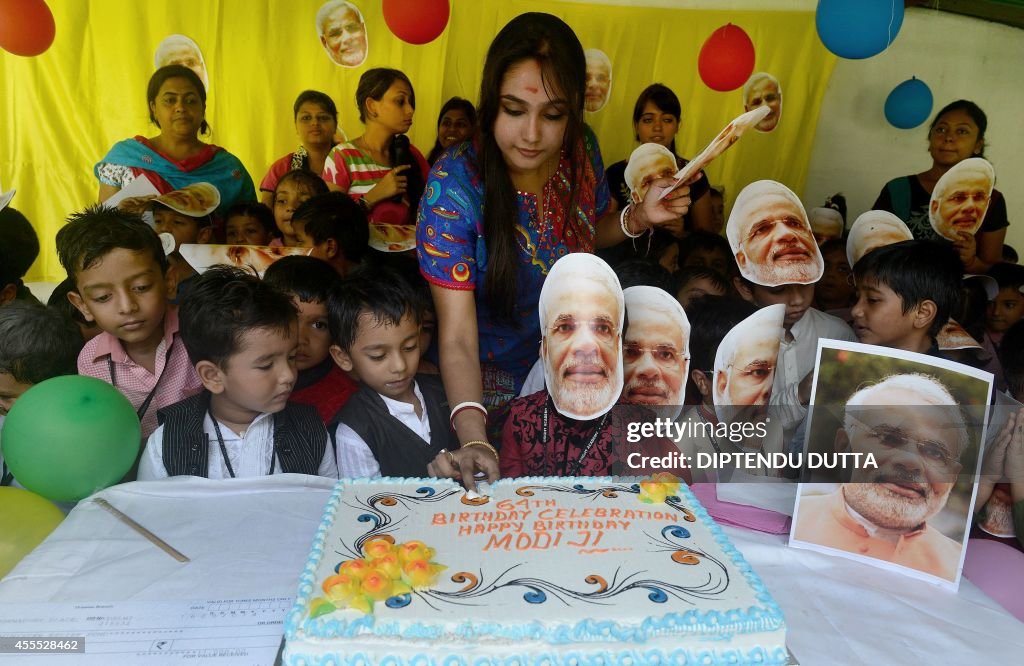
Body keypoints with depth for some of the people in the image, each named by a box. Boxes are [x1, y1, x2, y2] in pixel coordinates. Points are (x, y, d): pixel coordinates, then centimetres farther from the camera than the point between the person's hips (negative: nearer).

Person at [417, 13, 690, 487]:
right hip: (492, 382, -3)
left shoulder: (581, 150, -15)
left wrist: (638, 218, -13)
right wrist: (473, 438, -47)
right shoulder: (454, 184, -29)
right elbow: (457, 339, -31)